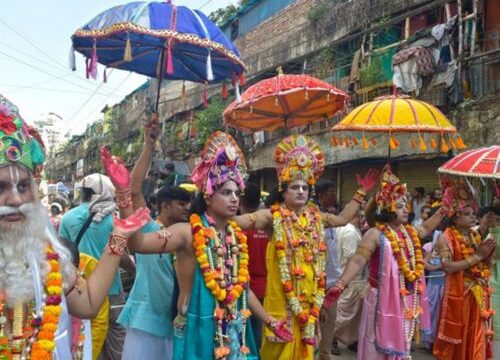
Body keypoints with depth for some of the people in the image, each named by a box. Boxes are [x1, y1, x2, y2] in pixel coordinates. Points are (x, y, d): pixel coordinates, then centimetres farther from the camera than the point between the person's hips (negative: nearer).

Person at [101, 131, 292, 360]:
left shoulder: (236, 236, 5)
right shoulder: (188, 232, -14)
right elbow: (138, 243, -30)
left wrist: (271, 323, 18)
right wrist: (124, 192, -40)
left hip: (233, 332, 6)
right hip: (198, 330, -6)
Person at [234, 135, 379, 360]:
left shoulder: (315, 216, 11)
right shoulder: (273, 215, -7)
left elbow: (342, 219, 25)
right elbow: (242, 220, -20)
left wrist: (361, 193, 24)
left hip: (309, 295, 6)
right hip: (282, 295, -5)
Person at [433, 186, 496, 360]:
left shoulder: (476, 236, 9)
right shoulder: (446, 237, -10)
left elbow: (485, 267, 13)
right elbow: (448, 267, -21)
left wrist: (488, 254, -7)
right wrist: (477, 256, -18)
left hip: (478, 294, 6)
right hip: (458, 294, -5)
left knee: (476, 336, 11)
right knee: (456, 336, 6)